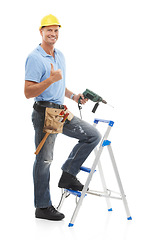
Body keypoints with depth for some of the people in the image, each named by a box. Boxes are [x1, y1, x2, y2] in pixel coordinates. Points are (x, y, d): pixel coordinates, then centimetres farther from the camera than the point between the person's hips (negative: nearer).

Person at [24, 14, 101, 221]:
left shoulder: (60, 56, 14)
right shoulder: (34, 58, -14)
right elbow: (28, 92, -20)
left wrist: (73, 96, 12)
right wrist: (51, 79, -28)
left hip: (61, 112, 8)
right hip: (44, 113, -8)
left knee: (93, 135, 1)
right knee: (44, 160, 0)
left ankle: (68, 175, 8)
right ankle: (42, 207, 11)